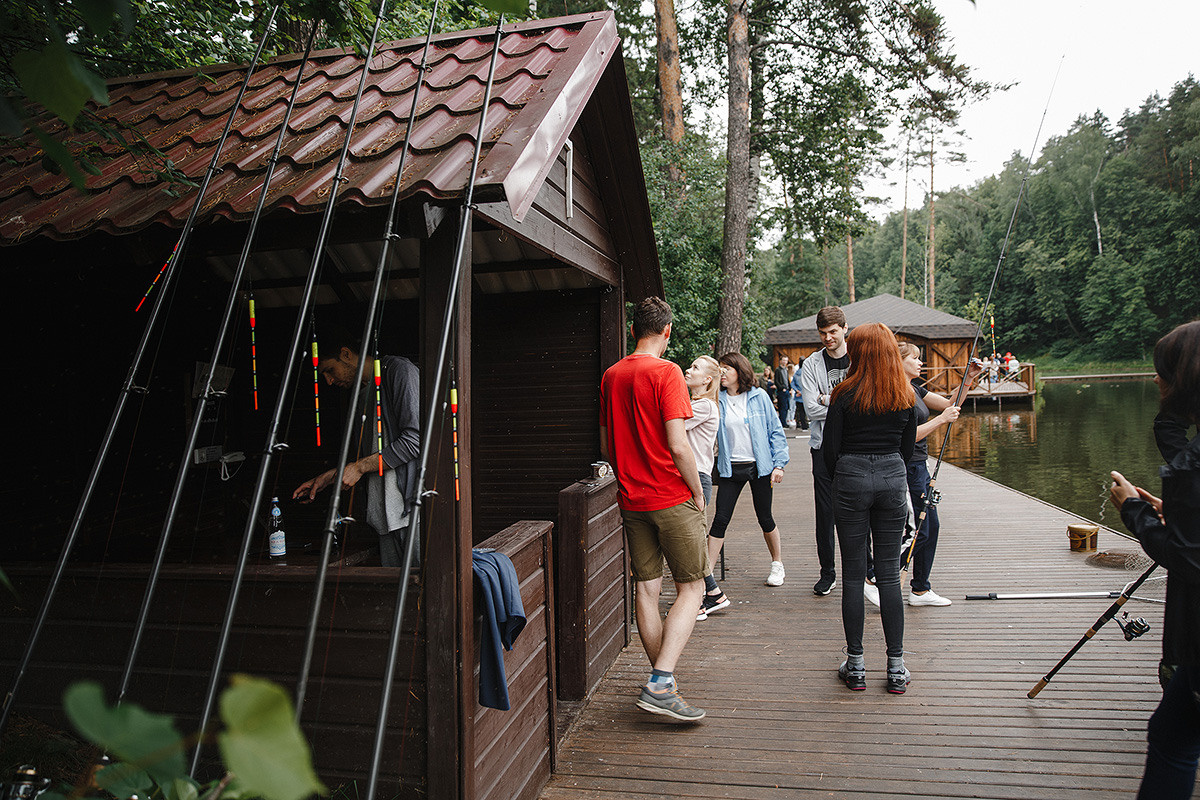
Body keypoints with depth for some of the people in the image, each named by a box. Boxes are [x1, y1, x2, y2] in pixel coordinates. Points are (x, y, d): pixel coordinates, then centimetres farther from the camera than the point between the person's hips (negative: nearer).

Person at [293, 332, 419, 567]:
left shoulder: (399, 370, -5)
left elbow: (415, 439, -16)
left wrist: (360, 467, -10)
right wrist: (328, 477, 19)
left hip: (413, 504, -8)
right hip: (387, 512, 8)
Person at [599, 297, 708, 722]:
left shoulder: (610, 376, 8)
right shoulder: (666, 372, -12)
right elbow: (677, 445, -18)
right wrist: (698, 492, -6)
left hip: (631, 499, 6)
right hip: (672, 497, -6)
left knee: (647, 590, 11)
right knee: (691, 588, 4)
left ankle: (663, 684, 21)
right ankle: (660, 684, -6)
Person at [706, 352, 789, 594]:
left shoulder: (759, 397, -3)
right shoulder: (717, 400, 1)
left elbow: (775, 431, 0)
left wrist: (779, 464, -4)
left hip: (759, 466, -1)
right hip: (730, 468, 1)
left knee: (765, 519, 9)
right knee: (720, 519, -3)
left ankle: (777, 564, 33)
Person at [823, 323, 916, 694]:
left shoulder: (846, 395, -9)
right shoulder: (906, 396, 3)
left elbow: (829, 449, -6)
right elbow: (908, 448, 10)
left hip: (852, 480, -3)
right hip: (893, 480, 3)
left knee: (853, 575, 5)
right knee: (889, 574, 9)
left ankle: (855, 665, 12)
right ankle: (896, 667, 13)